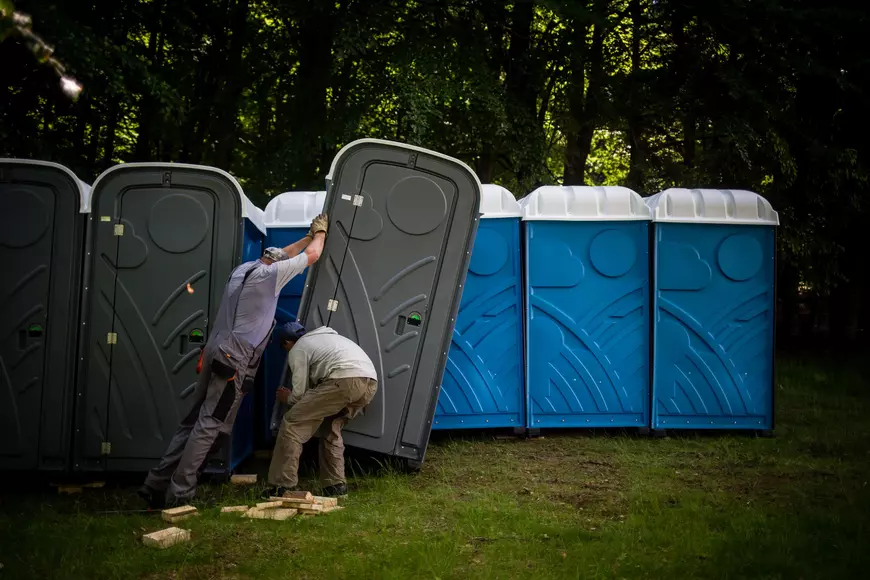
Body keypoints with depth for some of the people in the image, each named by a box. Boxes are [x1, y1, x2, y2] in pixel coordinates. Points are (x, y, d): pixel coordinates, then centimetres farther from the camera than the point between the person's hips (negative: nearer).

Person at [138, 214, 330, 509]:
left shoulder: (243, 268, 21)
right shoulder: (269, 273, -3)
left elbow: (281, 253, 38)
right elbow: (312, 255, 6)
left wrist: (308, 236, 42)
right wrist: (320, 232, 25)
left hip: (216, 352, 9)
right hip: (234, 359, -9)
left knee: (195, 420, 10)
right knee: (209, 425, -7)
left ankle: (157, 484, 10)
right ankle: (179, 493, -5)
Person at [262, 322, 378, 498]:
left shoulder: (297, 350, 14)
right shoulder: (325, 336, 38)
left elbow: (300, 394, 12)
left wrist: (287, 398, 33)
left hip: (344, 381, -8)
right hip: (371, 383, 8)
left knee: (292, 423, 1)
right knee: (330, 429, 26)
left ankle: (282, 486, -2)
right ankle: (336, 486, 21)